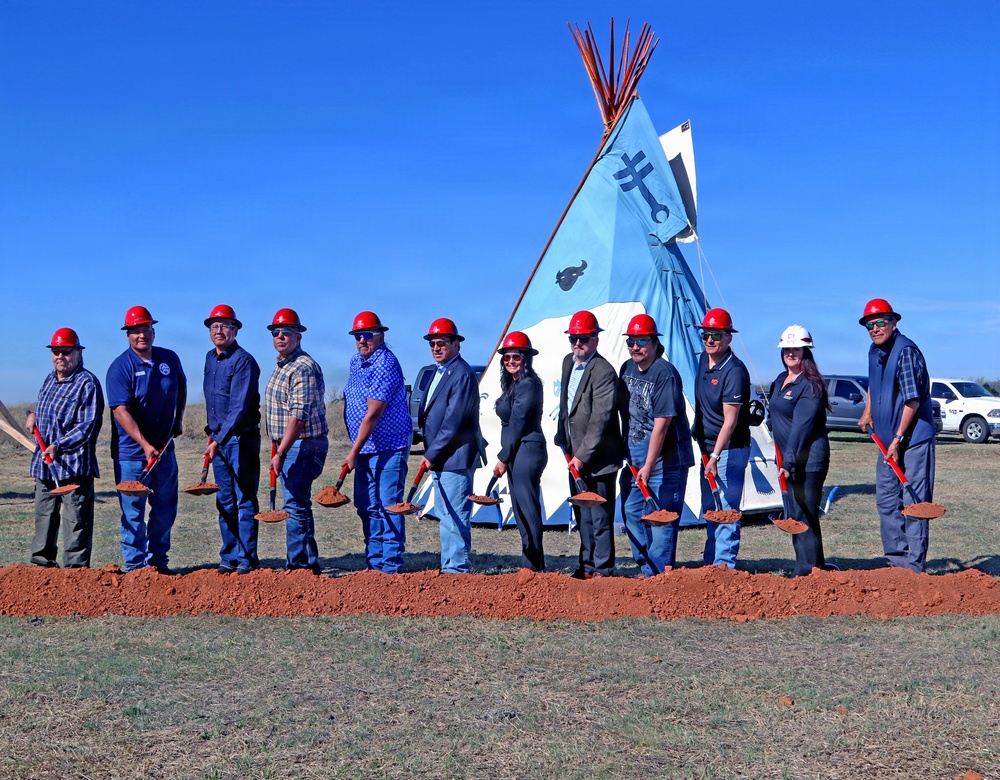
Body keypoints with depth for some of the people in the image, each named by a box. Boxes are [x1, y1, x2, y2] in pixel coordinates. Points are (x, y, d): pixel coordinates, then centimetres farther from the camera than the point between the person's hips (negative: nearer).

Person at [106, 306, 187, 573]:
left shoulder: (170, 358, 4)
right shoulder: (121, 367, -11)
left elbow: (181, 388, 24)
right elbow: (120, 410, -19)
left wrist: (178, 420, 22)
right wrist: (145, 445, -26)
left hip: (164, 449, 5)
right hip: (131, 452, -5)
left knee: (165, 511, 12)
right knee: (133, 513, 1)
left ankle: (158, 562, 24)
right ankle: (135, 566, 10)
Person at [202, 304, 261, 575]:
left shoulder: (244, 361, -14)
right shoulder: (210, 358, 12)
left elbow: (239, 407, -21)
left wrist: (219, 440, -25)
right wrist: (211, 433, 18)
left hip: (241, 438, -7)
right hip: (218, 439, 7)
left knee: (245, 501, -3)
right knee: (225, 501, 10)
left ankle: (246, 559, 2)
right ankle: (229, 557, 17)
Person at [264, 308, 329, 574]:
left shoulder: (303, 367, -17)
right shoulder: (282, 366, 15)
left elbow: (299, 416, -24)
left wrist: (280, 453, -25)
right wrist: (280, 450, 18)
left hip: (303, 446, -10)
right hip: (290, 446, 10)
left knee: (295, 505, -9)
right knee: (296, 504, 13)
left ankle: (300, 564, -2)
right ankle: (304, 562, 21)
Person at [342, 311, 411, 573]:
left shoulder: (385, 364, -17)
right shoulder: (356, 361, 12)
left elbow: (373, 415, -21)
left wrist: (353, 451, -20)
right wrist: (356, 450, 15)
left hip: (388, 448, -9)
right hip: (365, 449, 9)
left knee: (388, 506, -8)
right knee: (367, 507, 11)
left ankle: (391, 567, -4)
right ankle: (373, 563, 19)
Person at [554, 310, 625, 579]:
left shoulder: (603, 371, -18)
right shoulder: (568, 362, 9)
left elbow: (600, 419, -22)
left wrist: (583, 456, -22)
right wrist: (563, 439, 15)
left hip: (598, 457, -9)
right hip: (575, 455, 9)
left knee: (600, 516, -3)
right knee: (582, 515, 16)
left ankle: (602, 570, 6)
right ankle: (587, 566, 26)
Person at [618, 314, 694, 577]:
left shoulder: (665, 373, -18)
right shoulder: (627, 368, 7)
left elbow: (661, 424, -21)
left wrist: (648, 466, -23)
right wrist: (630, 456, 14)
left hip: (665, 458, -8)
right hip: (635, 456, 8)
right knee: (632, 511, 10)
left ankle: (658, 574, 2)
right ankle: (645, 569, 21)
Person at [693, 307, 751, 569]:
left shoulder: (734, 371, -19)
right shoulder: (704, 360, 8)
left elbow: (730, 420, -23)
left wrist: (715, 455, -28)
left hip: (730, 449, -9)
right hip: (707, 447, 9)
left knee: (726, 509, -7)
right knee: (709, 508, 14)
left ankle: (724, 564, -4)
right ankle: (710, 562, 23)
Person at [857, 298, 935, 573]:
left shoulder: (906, 352, -17)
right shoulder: (874, 352, 10)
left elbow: (913, 401, -20)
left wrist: (898, 439, -19)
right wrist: (868, 412, 19)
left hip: (913, 439, -9)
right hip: (888, 440, 9)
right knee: (886, 499, 12)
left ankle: (915, 564, 0)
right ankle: (896, 556, 22)